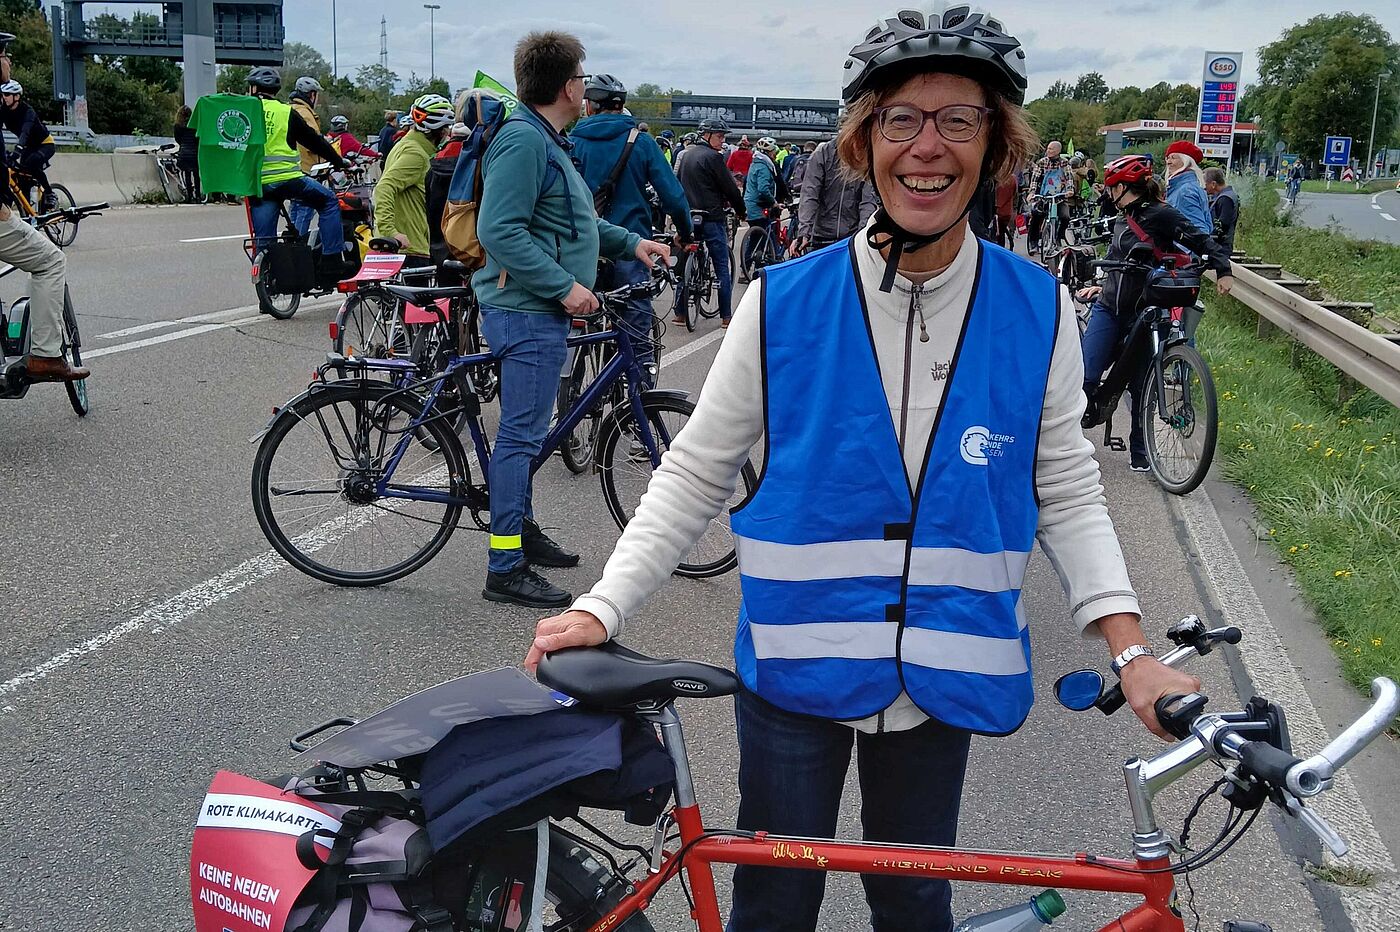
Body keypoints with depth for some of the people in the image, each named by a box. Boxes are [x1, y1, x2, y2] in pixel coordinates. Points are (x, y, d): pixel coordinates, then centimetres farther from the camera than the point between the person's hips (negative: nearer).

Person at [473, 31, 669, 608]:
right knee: (521, 435, -7)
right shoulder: (523, 139, -17)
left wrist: (629, 242, 20)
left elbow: (572, 222, 28)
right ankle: (505, 569, -1)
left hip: (540, 309, 11)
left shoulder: (545, 141, 18)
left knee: (526, 431, 19)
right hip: (527, 313, -11)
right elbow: (499, 230, -25)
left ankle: (521, 531, 32)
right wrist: (565, 284, -24)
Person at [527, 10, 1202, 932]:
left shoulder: (1038, 312, -6)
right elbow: (697, 472, -4)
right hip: (794, 665, -1)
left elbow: (1067, 494, 1)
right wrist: (603, 607, -13)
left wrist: (1132, 653, -8)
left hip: (941, 678, 1)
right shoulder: (783, 303, -10)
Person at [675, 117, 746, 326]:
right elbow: (730, 187, -10)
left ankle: (680, 314, 11)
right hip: (711, 217, -7)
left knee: (684, 267, 11)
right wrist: (740, 209, 7)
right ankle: (726, 316, 1)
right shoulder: (713, 157, -10)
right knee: (721, 266, 0)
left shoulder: (687, 155, 13)